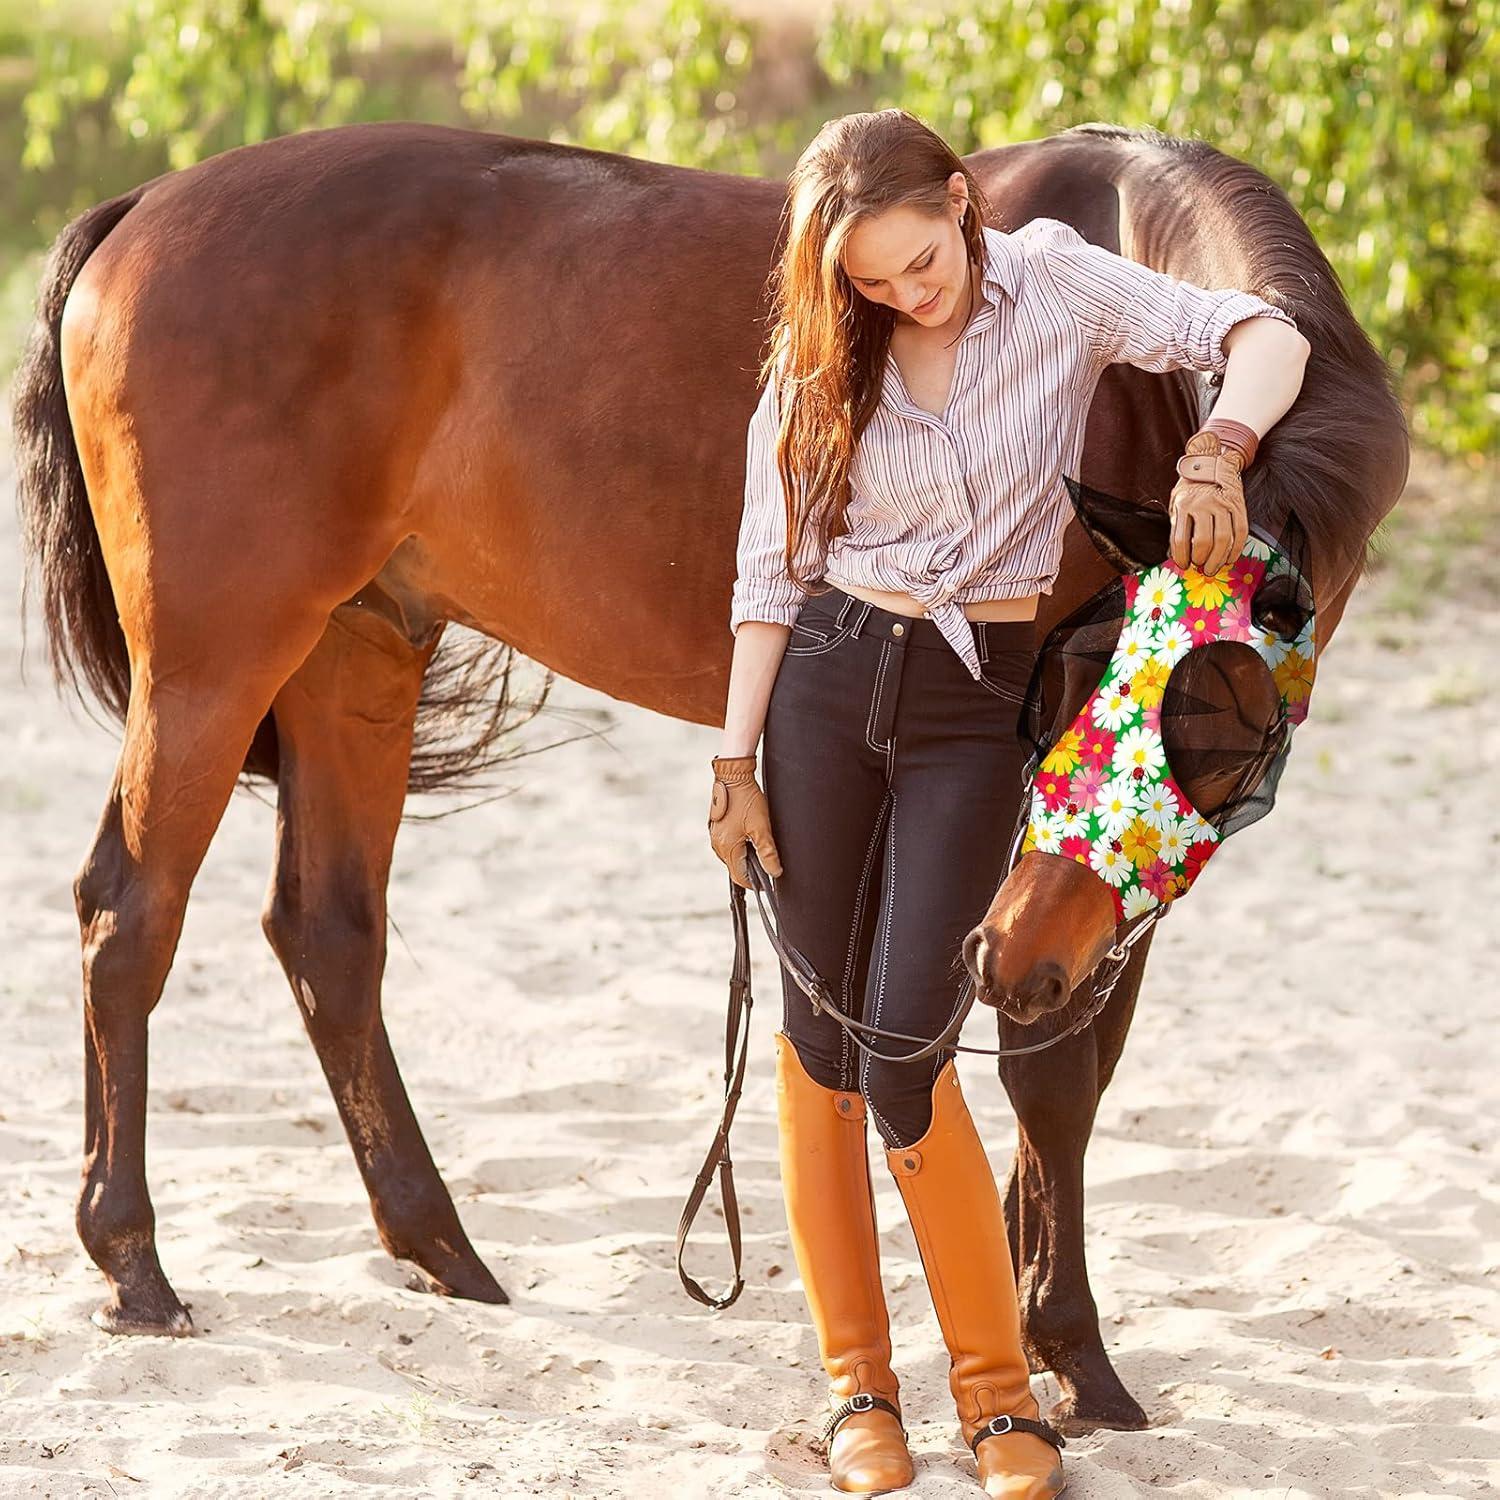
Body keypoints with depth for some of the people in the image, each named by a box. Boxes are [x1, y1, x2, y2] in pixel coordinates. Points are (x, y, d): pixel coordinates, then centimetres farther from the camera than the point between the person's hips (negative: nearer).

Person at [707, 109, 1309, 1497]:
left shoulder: (1054, 284, -3)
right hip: (827, 680, 2)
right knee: (820, 1037, 4)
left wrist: (1218, 451, -31)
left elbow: (1261, 335, -11)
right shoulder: (819, 368, 2)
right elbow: (770, 570, 4)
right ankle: (855, 1378, 18)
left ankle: (997, 1386, 5)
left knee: (903, 1055, -11)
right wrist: (736, 765, -1)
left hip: (977, 705, -2)